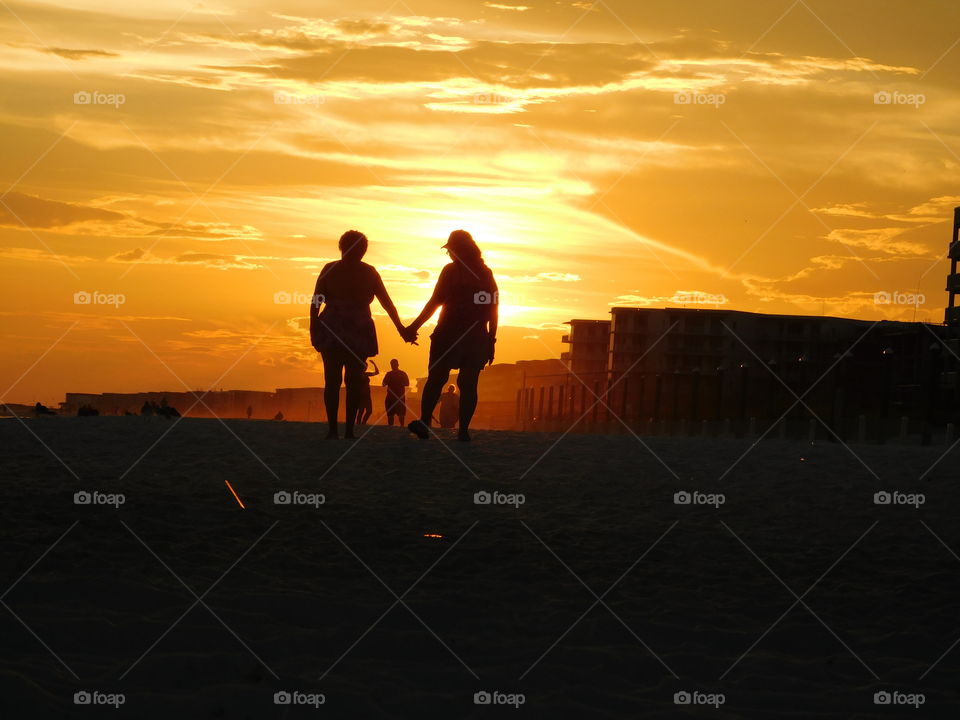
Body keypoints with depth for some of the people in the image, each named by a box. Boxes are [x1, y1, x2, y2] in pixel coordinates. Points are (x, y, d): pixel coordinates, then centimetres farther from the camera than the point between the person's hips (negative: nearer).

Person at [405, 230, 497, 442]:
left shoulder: (451, 271, -3)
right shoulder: (486, 274, 10)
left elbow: (435, 302, -7)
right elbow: (493, 310, 9)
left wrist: (414, 326, -2)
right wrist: (491, 341, 13)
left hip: (450, 335, -4)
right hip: (477, 338, 4)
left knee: (435, 380, 1)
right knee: (469, 384, 4)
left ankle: (424, 422, -8)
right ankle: (463, 430, -4)